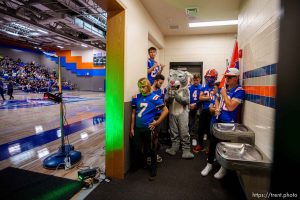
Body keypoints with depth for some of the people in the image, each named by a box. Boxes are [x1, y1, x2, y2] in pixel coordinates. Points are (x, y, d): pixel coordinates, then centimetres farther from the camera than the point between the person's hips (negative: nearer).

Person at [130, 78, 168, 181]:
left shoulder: (155, 97, -8)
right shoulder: (136, 98, 3)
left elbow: (165, 110, -5)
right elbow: (133, 113, 8)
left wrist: (157, 122, -8)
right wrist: (132, 128, 7)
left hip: (149, 128, -3)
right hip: (137, 128, 4)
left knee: (151, 149, 9)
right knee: (136, 149, 11)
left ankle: (153, 170, 30)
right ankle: (137, 166, 39)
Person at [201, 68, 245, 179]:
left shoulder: (239, 91, -14)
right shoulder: (225, 88, 8)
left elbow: (231, 107, -21)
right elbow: (217, 100, 21)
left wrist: (224, 94, -13)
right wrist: (217, 109, 3)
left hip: (229, 123, -6)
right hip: (219, 120, 7)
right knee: (213, 142, 12)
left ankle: (224, 168, 28)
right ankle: (209, 164, 29)